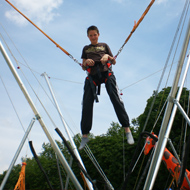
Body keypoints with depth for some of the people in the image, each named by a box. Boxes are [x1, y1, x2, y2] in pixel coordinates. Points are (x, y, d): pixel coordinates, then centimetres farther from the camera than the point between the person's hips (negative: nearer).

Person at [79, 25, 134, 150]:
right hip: (92, 75, 1)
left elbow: (114, 62, 20)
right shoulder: (86, 49, 28)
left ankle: (127, 129, -16)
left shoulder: (104, 45, 25)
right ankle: (85, 135, -4)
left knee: (116, 99, -16)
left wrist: (108, 56, -1)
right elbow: (83, 67, 23)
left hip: (106, 72, -1)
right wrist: (86, 62, 0)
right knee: (87, 104, -10)